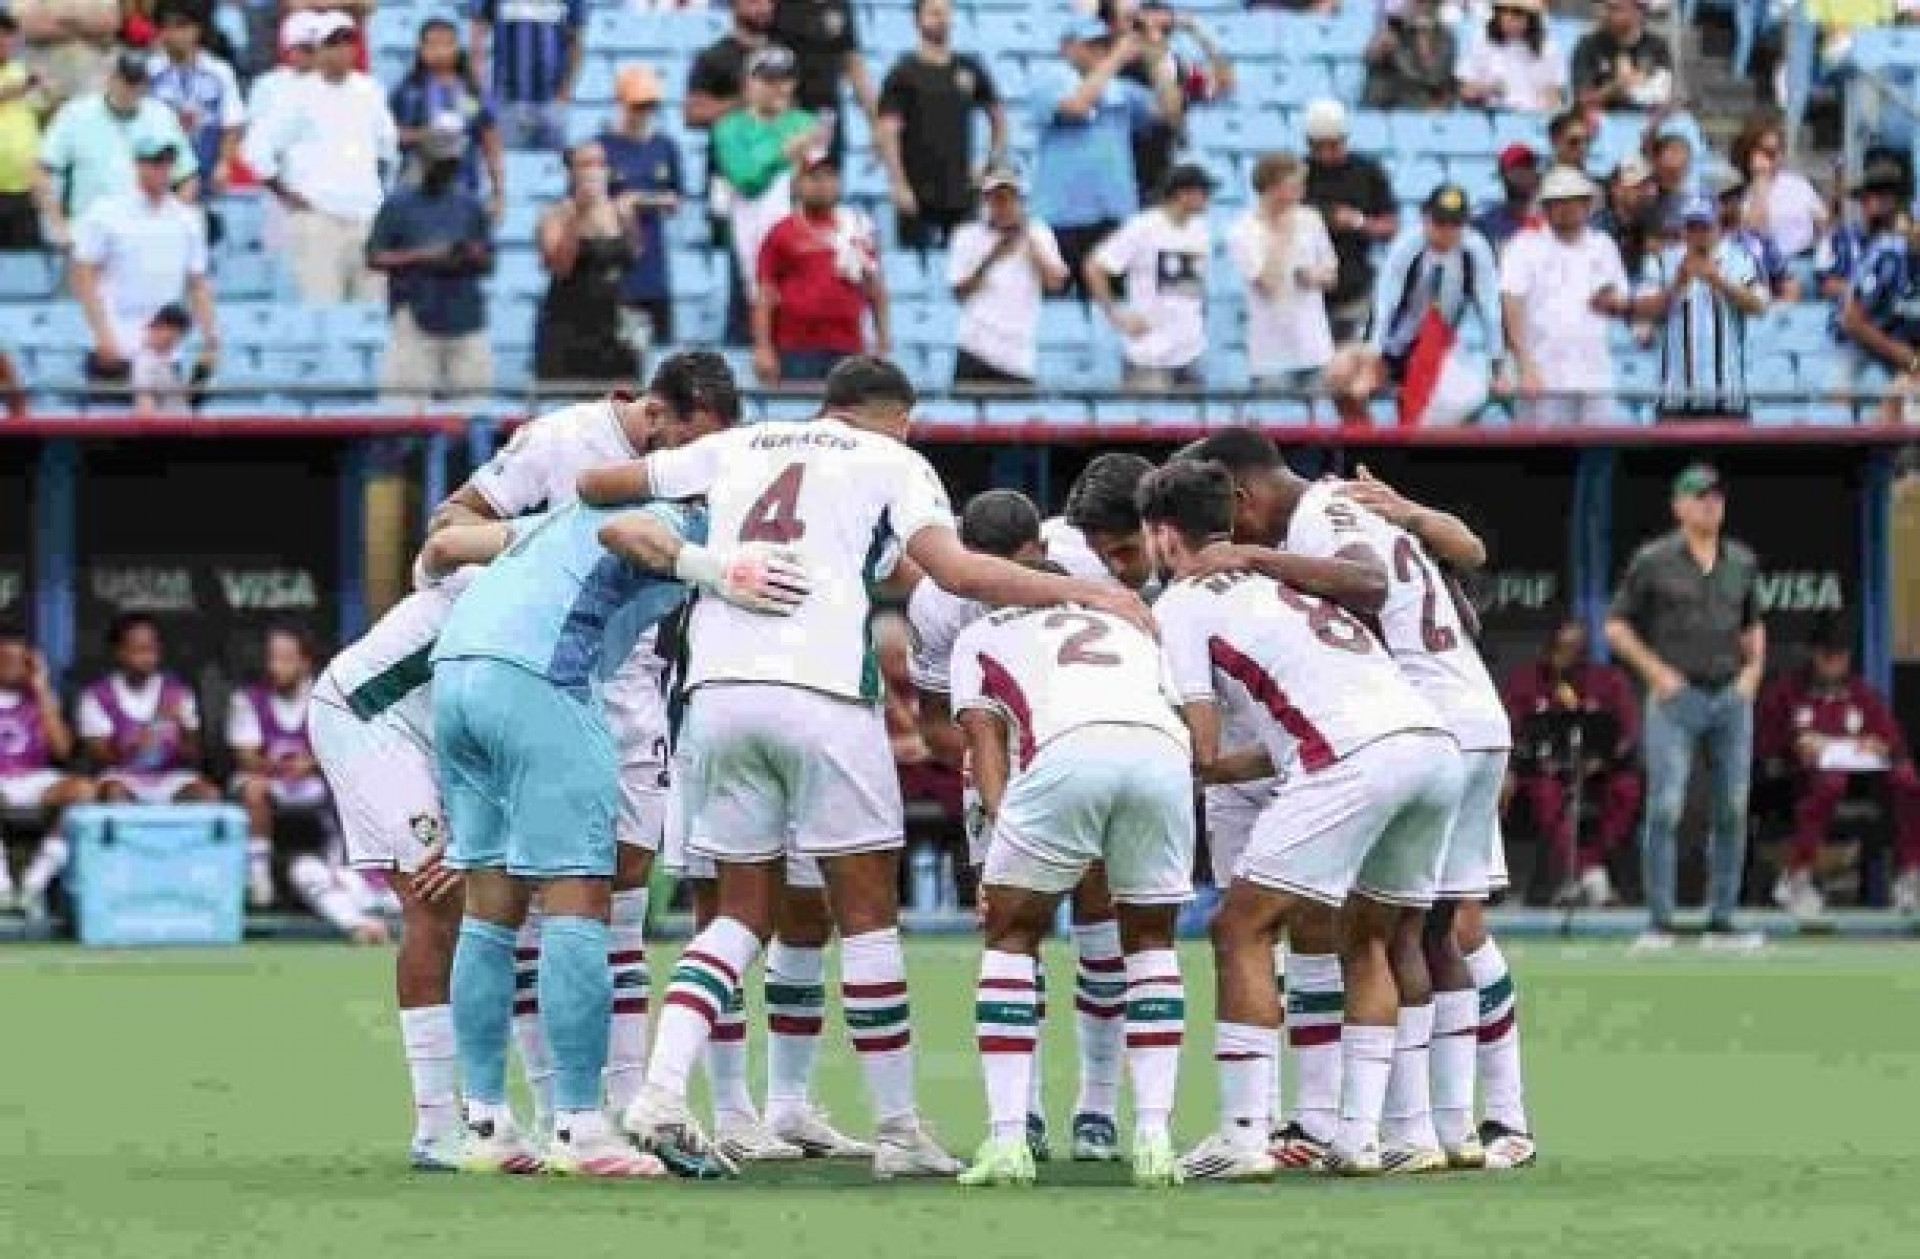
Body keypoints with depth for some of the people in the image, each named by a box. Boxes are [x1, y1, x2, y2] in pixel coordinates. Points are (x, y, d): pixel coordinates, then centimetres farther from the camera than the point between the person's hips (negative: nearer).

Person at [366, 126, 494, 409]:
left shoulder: (470, 205, 12)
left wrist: (471, 256, -6)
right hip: (416, 319, -4)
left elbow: (487, 263, 17)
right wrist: (421, 256, -12)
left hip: (466, 320, 4)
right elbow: (375, 258, 0)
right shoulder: (399, 205, 2)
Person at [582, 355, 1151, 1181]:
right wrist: (1084, 593, 3)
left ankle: (662, 1089, -4)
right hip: (819, 692, -4)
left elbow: (595, 484, 29)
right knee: (867, 912, 6)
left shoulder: (739, 447, 23)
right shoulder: (893, 462, 11)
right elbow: (955, 570, -4)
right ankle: (899, 1130, 9)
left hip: (718, 688, 4)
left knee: (744, 911, 14)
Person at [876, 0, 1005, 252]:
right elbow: (888, 133, -9)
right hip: (918, 192, -4)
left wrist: (996, 162, 11)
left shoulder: (969, 68, 10)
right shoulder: (904, 73, -3)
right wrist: (898, 184, -17)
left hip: (961, 192, 4)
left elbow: (997, 116, 22)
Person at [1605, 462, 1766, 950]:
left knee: (1732, 810, 3)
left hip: (1732, 696, 5)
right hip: (1676, 696, -5)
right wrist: (1657, 672, -8)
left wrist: (1754, 669, 7)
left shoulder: (1741, 562, 12)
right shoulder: (1653, 561, -2)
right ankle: (1659, 923, -8)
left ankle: (1721, 922, 9)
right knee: (1665, 808, -11)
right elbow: (1616, 626, 1)